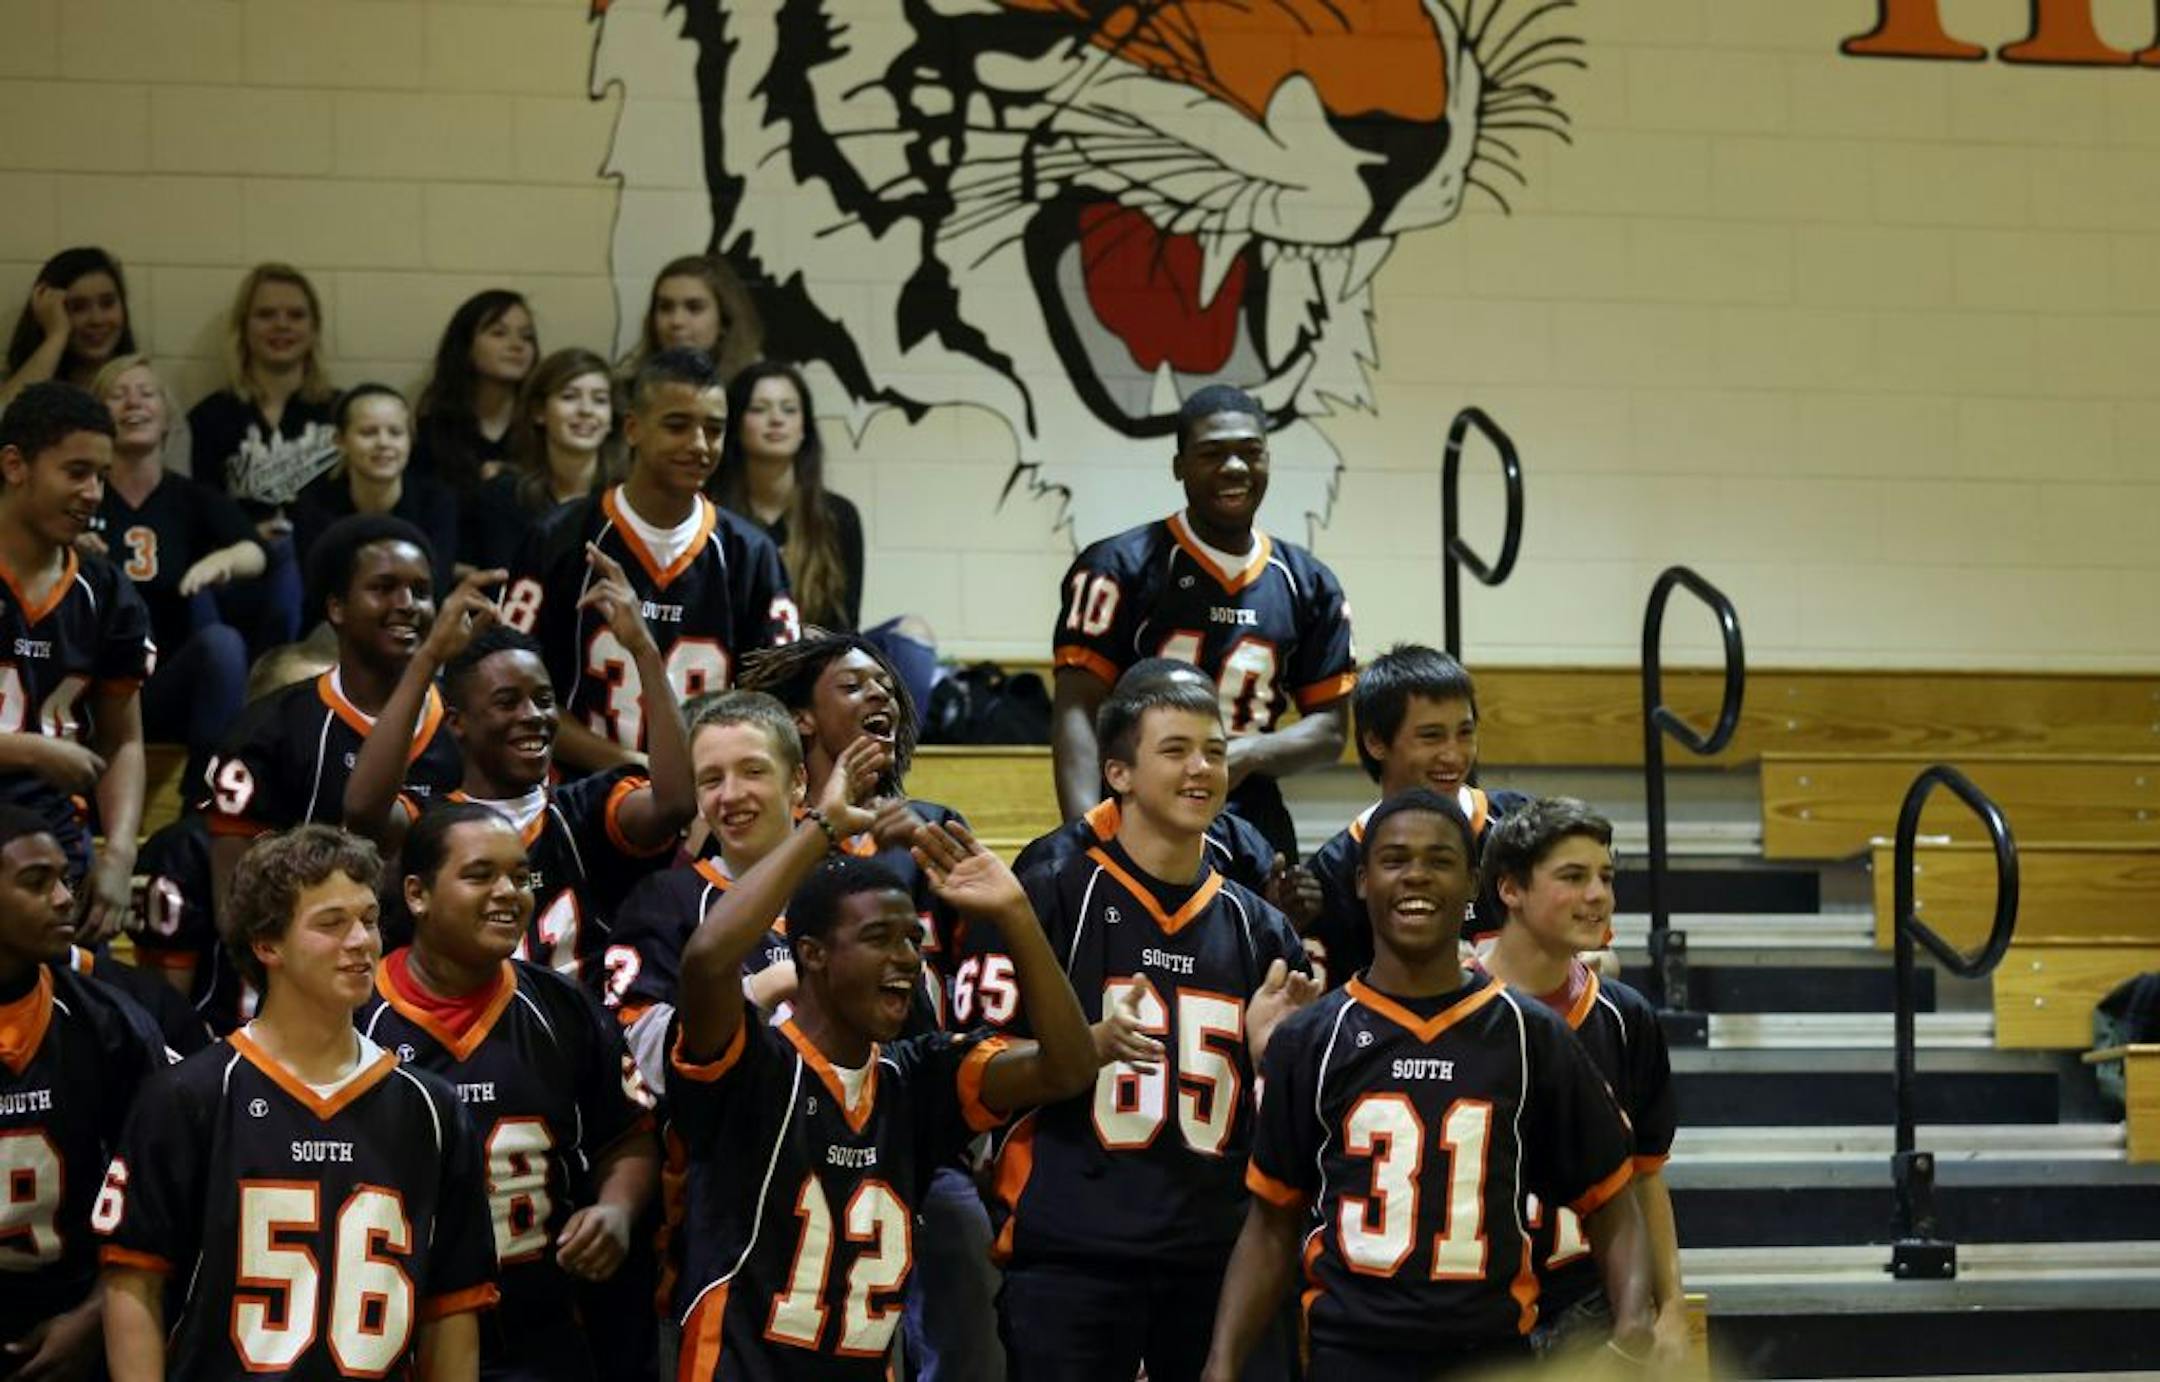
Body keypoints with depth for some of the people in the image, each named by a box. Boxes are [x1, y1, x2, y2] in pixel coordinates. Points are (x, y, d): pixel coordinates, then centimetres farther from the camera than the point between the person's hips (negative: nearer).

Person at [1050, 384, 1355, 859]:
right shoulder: (1119, 567, -2)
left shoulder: (1310, 585, 12)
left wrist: (1248, 754, -9)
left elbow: (1329, 729, 12)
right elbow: (1077, 709, -9)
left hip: (1256, 829, 4)